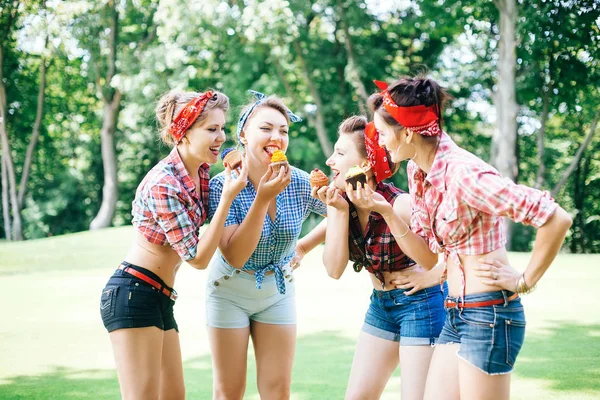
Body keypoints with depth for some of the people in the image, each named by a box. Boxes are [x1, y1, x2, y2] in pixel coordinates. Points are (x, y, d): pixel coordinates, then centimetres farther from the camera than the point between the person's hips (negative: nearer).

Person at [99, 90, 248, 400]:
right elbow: (198, 258, -18)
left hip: (160, 299, 9)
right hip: (133, 293, -9)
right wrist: (228, 197, -19)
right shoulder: (164, 185, -21)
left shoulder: (201, 169, 5)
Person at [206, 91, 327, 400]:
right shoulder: (223, 185, -21)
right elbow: (235, 257, -28)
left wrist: (304, 247, 0)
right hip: (231, 292, -2)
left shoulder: (300, 183, -14)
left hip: (279, 291, 3)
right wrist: (262, 199, -35)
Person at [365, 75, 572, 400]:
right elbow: (428, 257, 8)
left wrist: (525, 282, -14)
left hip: (489, 314, -8)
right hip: (455, 315, 9)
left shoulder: (462, 172, -21)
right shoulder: (417, 173, 6)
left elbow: (557, 219, -24)